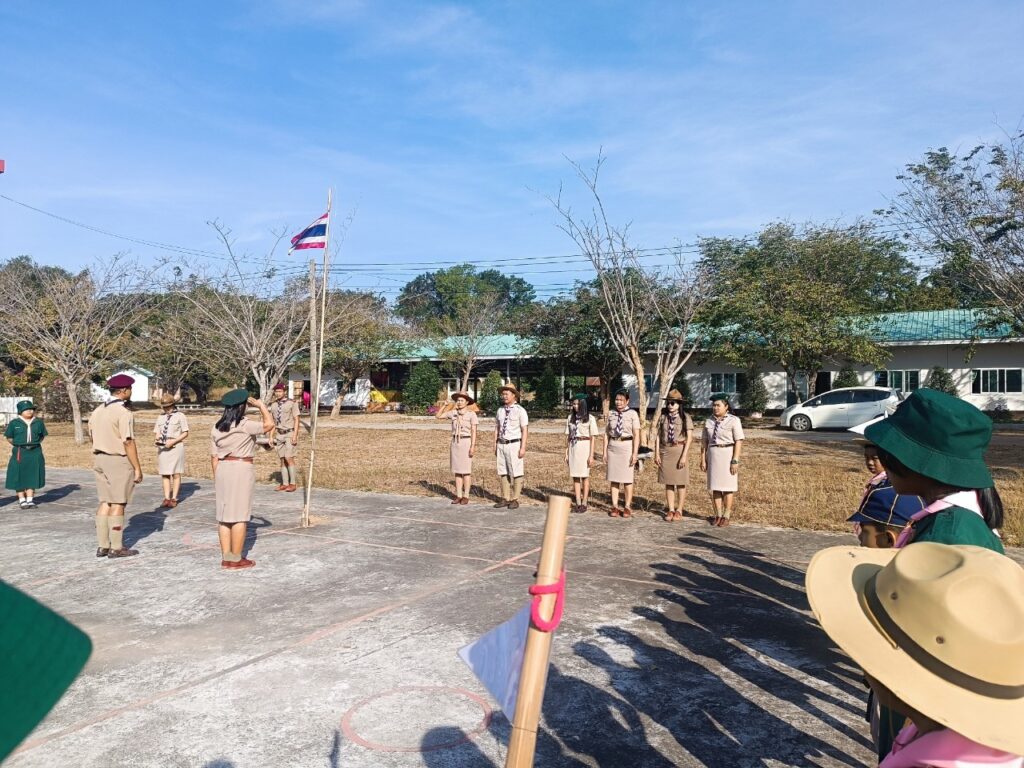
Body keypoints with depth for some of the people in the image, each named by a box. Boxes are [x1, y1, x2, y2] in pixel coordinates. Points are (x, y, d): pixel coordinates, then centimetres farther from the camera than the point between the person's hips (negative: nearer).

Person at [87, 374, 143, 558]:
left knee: (105, 502, 12)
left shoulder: (97, 410, 11)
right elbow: (128, 442, -18)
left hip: (99, 459, 8)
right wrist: (137, 468, -14)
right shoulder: (123, 413, -15)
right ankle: (116, 548, 5)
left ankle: (102, 546, 16)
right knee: (118, 504, -1)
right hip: (119, 461, -8)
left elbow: (92, 437, 16)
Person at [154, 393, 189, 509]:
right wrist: (157, 439, -6)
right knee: (164, 474, 3)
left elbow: (185, 433, -3)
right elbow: (157, 432, 16)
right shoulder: (160, 417, 14)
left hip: (175, 447, -4)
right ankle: (166, 498, 8)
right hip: (162, 448, 4)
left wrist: (173, 441, -14)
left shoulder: (180, 416, 0)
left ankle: (174, 498, 5)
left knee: (176, 473, 0)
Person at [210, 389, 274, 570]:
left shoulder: (216, 428, 7)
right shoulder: (245, 425, -13)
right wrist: (261, 405, 2)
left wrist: (216, 477, 16)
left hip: (223, 470, 7)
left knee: (224, 514, 10)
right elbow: (269, 425, -7)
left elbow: (214, 456, 9)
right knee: (240, 515, -1)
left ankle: (226, 558, 14)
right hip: (242, 470, -7)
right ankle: (236, 559, 2)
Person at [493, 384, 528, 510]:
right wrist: (495, 445, 11)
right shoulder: (500, 410, 10)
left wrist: (523, 448, -14)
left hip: (514, 444, -5)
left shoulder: (520, 410, -6)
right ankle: (505, 498, 19)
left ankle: (515, 499, 9)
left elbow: (525, 430, -8)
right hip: (501, 444, 5)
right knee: (503, 473, 9)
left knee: (516, 473, 0)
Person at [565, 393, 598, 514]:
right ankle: (578, 503, 9)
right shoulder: (570, 418, 10)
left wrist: (591, 455, -10)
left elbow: (593, 438, -5)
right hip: (573, 447, 4)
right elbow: (567, 436, 11)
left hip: (584, 447, -4)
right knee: (575, 476, 5)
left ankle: (584, 503, 7)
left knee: (585, 475, 1)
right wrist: (566, 453, 7)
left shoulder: (590, 418, -3)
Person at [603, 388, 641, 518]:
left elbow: (636, 435, -7)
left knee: (627, 478, 3)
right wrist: (605, 452, 5)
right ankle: (614, 506, 11)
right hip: (613, 447, 3)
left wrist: (635, 453, -12)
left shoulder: (632, 414, -4)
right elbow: (606, 434, 9)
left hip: (627, 446, -3)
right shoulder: (611, 414, 7)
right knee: (614, 478, 5)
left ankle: (627, 507, 12)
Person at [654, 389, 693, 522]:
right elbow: (658, 436, 5)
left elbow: (689, 438, -8)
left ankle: (679, 510, 15)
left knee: (680, 483, 5)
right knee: (668, 482, 8)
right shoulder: (663, 418, 5)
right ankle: (670, 510, 16)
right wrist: (657, 454, -1)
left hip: (679, 450, -3)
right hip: (665, 451, 3)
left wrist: (684, 456, -14)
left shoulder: (685, 418, -5)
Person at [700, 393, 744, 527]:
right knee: (715, 486, 8)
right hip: (713, 455, 5)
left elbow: (739, 442, -11)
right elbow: (704, 441, 8)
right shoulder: (709, 421, 7)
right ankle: (718, 515, 17)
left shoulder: (734, 420, -8)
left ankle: (726, 516, 12)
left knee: (728, 487, 2)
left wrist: (735, 461, -17)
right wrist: (703, 459, 4)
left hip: (728, 454, -5)